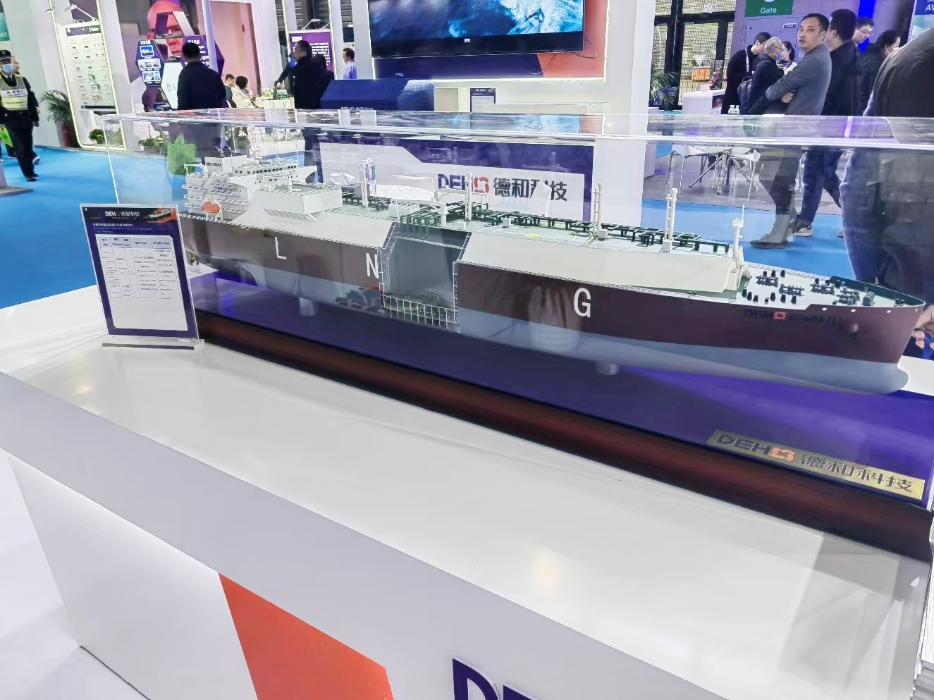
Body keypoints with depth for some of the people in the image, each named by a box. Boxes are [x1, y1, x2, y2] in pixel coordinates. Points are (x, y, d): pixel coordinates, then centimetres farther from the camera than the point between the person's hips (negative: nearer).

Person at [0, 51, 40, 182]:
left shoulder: (21, 79, 12)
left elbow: (31, 99, 13)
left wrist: (35, 117, 8)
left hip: (25, 116, 3)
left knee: (27, 144, 7)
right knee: (20, 146, -7)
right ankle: (29, 173, -4)